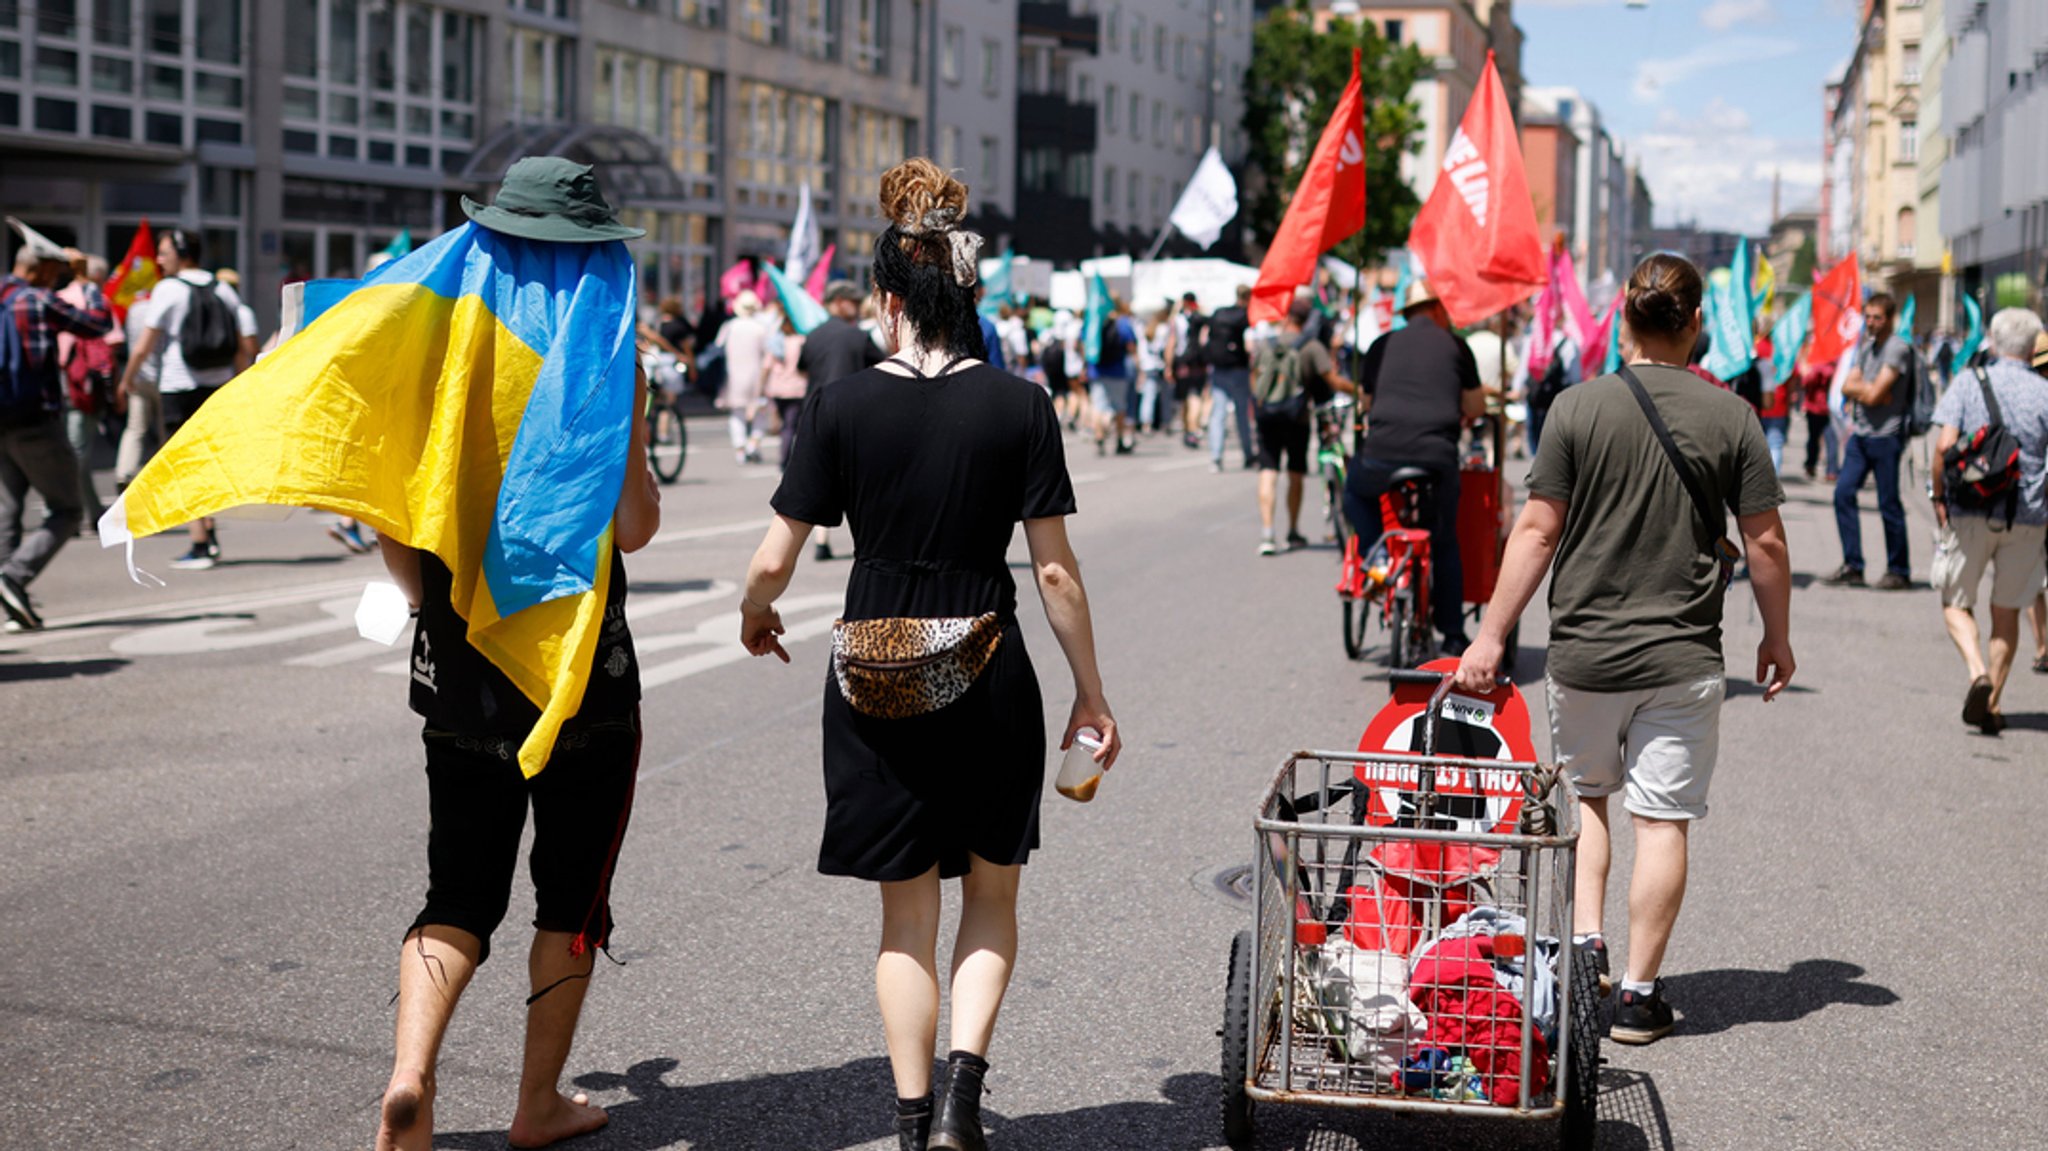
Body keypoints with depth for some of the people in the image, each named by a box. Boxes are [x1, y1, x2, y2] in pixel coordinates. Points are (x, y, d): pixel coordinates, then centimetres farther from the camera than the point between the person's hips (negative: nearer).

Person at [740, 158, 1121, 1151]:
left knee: (907, 916, 14)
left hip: (877, 686, 0)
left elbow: (773, 561, -5)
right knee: (991, 895, 19)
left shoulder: (844, 406, -7)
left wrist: (753, 619, 18)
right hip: (990, 683, 0)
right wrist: (1091, 696, 5)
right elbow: (1056, 571, -5)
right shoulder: (1020, 407, -6)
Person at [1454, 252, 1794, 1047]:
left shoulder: (1578, 408, -5)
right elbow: (1766, 543, 0)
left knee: (1584, 792, 22)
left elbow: (1537, 531, -6)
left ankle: (1585, 940, 11)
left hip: (1584, 653, 1)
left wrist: (1491, 636, 0)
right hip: (1683, 659, 0)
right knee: (1662, 821, 5)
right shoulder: (1730, 417, -4)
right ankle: (1639, 994, 7)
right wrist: (1777, 639, 14)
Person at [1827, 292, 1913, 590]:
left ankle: (1899, 571, 10)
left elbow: (1875, 394, -17)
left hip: (1885, 437, -8)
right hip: (1860, 434, 8)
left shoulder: (1898, 349, -10)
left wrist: (1859, 387, 1)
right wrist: (1868, 389, -8)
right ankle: (1853, 566, 7)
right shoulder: (1866, 347, 16)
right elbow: (1847, 387, 8)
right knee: (1843, 493, 1)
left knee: (1889, 504, -1)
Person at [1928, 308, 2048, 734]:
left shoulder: (1968, 382, -2)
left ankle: (1978, 673, -13)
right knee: (2007, 611, 14)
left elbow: (1945, 443, -13)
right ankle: (1993, 704, 15)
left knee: (1956, 603, 12)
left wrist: (1939, 495, -1)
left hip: (1970, 511, -1)